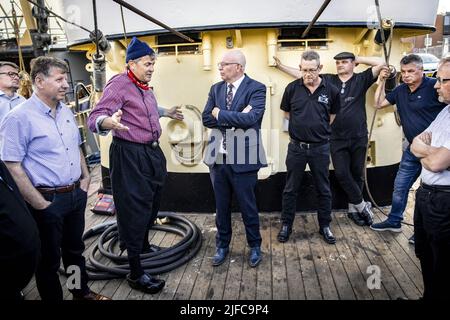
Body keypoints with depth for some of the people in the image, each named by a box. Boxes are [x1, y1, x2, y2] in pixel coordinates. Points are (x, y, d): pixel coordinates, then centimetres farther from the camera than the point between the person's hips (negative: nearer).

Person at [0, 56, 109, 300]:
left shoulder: (66, 111, 7)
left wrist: (85, 177, 8)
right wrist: (40, 204, -18)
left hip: (77, 194, 7)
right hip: (49, 200, -7)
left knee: (75, 249, 24)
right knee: (49, 259, 12)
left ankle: (81, 291, 43)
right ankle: (52, 296, 32)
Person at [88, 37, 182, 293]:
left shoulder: (145, 87, 14)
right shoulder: (119, 85, -15)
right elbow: (95, 117, -26)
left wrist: (167, 112, 40)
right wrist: (108, 122, -48)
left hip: (152, 152, 9)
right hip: (129, 155, -9)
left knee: (152, 203, 21)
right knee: (135, 209, -3)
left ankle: (144, 244, 44)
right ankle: (135, 272, 8)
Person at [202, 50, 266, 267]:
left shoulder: (256, 88, -7)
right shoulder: (216, 89, 9)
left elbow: (251, 118, -22)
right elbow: (206, 119, -1)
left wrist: (220, 114, -14)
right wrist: (235, 118, -14)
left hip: (243, 158, -4)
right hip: (218, 157, 5)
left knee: (248, 205, 10)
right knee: (221, 206, 16)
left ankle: (254, 246, 31)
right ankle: (222, 245, 34)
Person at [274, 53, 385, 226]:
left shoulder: (361, 80, 2)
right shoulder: (328, 80, 4)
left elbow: (380, 63, -6)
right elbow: (301, 74, 4)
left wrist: (359, 59, 0)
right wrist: (280, 66, 2)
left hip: (358, 137, 0)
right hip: (337, 139, 0)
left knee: (357, 173, 10)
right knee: (342, 174, -6)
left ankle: (353, 208, 28)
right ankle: (362, 205, 13)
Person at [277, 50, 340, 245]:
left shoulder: (331, 90, -4)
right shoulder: (292, 88, -4)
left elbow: (332, 116, 11)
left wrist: (319, 129, 12)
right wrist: (303, 126, 10)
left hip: (320, 147, 0)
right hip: (296, 147, 0)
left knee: (323, 190, 12)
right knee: (291, 189, 10)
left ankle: (325, 226, 29)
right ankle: (286, 225, 25)